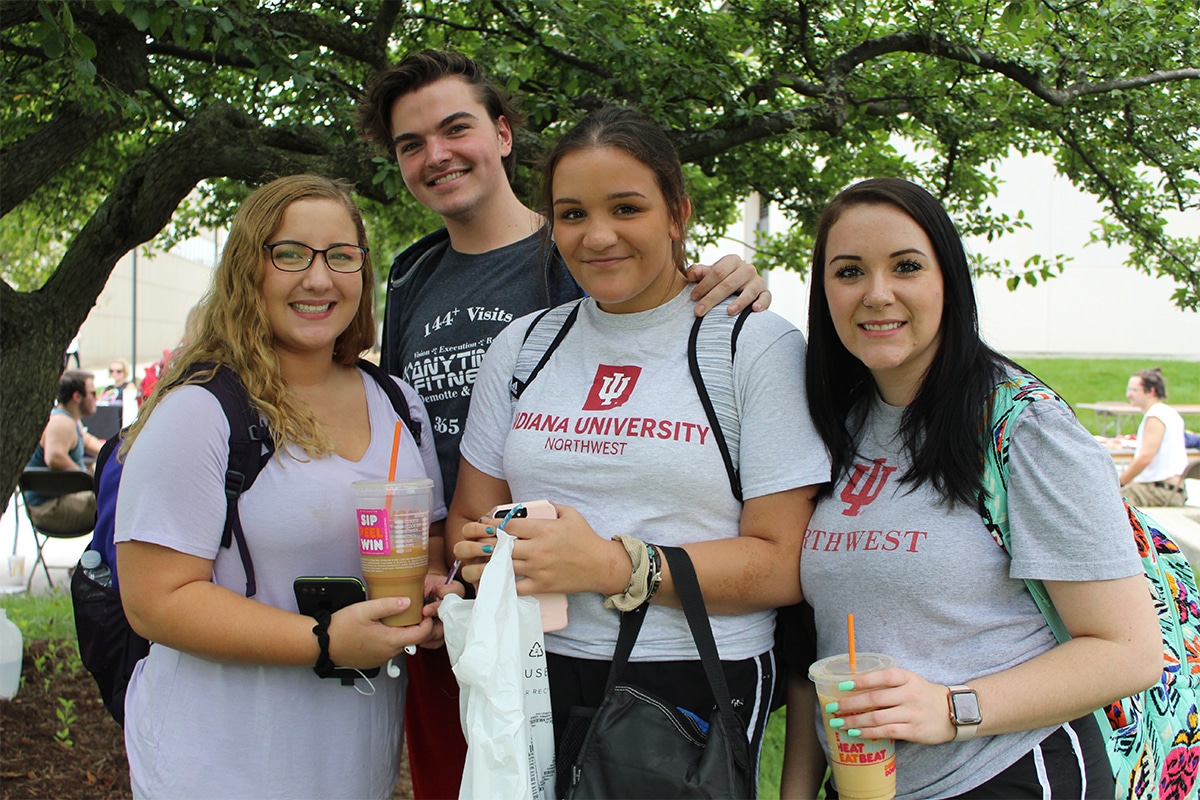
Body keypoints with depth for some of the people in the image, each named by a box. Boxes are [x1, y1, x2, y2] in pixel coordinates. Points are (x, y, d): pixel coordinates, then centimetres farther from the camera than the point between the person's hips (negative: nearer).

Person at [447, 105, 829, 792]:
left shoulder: (759, 347, -5)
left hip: (695, 685, -3)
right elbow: (471, 517, 12)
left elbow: (784, 563, -11)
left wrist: (612, 566, -21)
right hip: (539, 677, 4)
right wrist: (485, 557, -13)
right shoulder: (522, 347, 8)